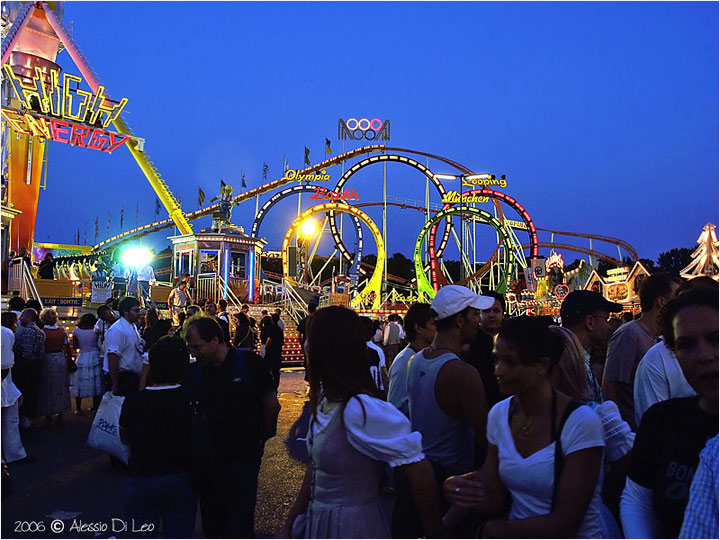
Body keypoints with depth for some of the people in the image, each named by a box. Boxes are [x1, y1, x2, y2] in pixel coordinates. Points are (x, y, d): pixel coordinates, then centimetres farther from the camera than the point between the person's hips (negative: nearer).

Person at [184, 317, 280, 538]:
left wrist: (261, 438, 4)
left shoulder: (248, 362, -12)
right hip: (211, 458, 5)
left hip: (244, 457, -4)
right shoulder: (197, 373, 1)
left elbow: (272, 405, -6)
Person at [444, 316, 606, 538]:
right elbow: (493, 499, 2)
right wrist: (465, 492, -18)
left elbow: (565, 525, -17)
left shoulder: (581, 422, -17)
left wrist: (488, 530, -10)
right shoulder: (499, 414, -1)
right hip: (517, 535, 4)